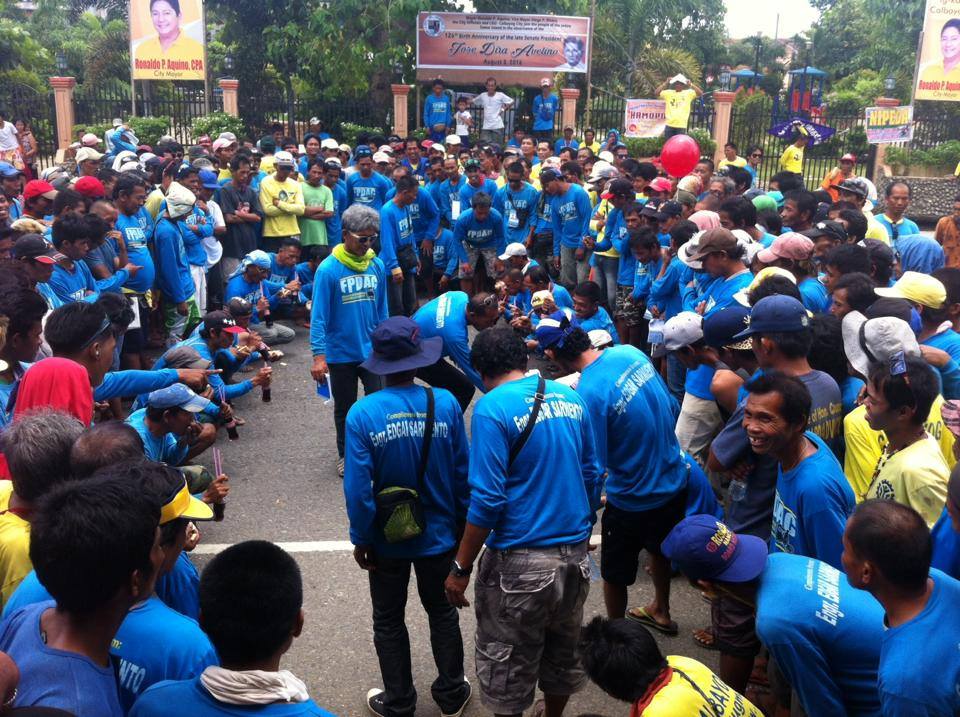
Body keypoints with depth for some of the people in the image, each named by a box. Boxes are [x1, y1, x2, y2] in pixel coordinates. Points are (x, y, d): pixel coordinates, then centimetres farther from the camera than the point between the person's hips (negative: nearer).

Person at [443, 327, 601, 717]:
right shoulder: (571, 397, 4)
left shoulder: (493, 408, -15)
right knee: (564, 652, 25)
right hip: (575, 553, 7)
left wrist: (461, 568, -10)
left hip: (521, 560, -6)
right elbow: (591, 476, 12)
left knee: (508, 663, 13)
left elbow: (488, 499, -19)